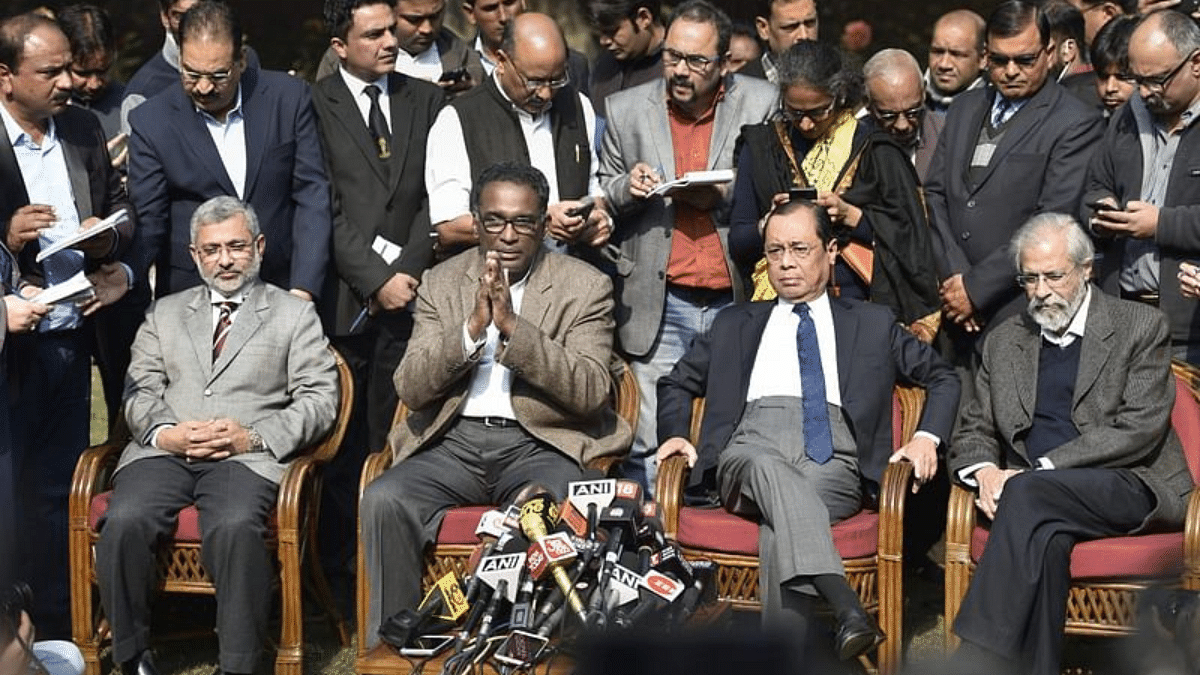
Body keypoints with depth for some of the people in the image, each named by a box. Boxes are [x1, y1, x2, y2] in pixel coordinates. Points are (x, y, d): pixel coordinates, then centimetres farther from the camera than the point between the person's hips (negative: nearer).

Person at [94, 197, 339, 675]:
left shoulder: (295, 314, 16)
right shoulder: (164, 313, 25)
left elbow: (318, 399, 6)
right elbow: (140, 391, 15)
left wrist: (254, 436, -10)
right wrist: (164, 433, -7)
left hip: (247, 456, -3)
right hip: (164, 451, 3)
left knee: (235, 527, -36)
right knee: (124, 522, -29)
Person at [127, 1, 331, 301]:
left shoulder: (289, 98, -2)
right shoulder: (152, 122, -4)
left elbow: (312, 196, -1)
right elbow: (147, 223, -3)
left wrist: (303, 289, -10)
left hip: (281, 290, 1)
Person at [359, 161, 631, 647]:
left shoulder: (585, 287, 4)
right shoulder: (442, 283, 12)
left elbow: (590, 392, -9)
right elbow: (410, 388, 2)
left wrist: (512, 326, -18)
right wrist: (472, 328, -14)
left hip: (541, 444, -2)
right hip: (453, 443, 3)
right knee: (383, 501, -25)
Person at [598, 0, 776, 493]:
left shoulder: (761, 104, 4)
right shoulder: (626, 110, 7)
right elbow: (605, 197, 15)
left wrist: (724, 195, -12)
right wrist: (628, 187, -8)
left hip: (736, 300, 0)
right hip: (660, 305, 0)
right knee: (652, 445, -3)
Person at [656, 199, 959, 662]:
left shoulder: (872, 324, 27)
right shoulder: (736, 324, 30)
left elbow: (943, 378, 24)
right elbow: (676, 383, 31)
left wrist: (927, 437, 5)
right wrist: (675, 433, 9)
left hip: (833, 463, 0)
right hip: (750, 452, 0)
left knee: (781, 521, -36)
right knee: (769, 468, -39)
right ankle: (846, 609, -56)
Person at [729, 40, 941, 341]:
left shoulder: (873, 150, 4)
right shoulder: (761, 146, 11)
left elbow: (908, 236, 1)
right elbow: (738, 243, 9)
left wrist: (850, 215, -11)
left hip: (856, 304, -2)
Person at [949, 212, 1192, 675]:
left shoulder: (1141, 327, 5)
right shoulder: (1004, 342, 20)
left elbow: (1139, 431, -7)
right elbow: (973, 431, 21)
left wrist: (1039, 468, -14)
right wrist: (985, 471, -5)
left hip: (1128, 488, -3)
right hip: (1039, 498, 4)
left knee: (1029, 493, -34)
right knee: (1044, 537, -34)